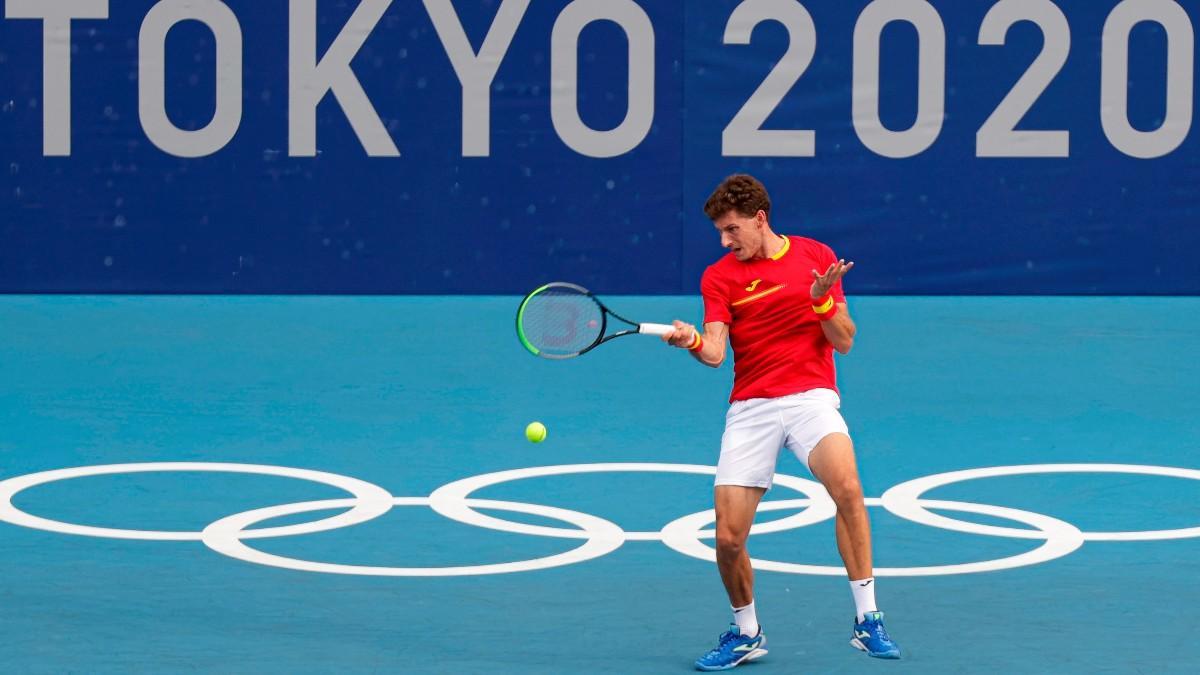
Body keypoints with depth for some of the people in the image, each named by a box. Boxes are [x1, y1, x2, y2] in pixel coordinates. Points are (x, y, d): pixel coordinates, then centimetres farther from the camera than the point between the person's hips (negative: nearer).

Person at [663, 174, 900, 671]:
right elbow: (715, 353, -8)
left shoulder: (817, 257, 6)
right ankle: (745, 634, 21)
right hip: (750, 408, 1)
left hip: (811, 397, -1)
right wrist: (692, 341, -29)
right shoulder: (719, 277, 6)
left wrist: (822, 298, -14)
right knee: (728, 538, -6)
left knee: (847, 486, -30)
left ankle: (867, 620, -20)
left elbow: (844, 342, 3)